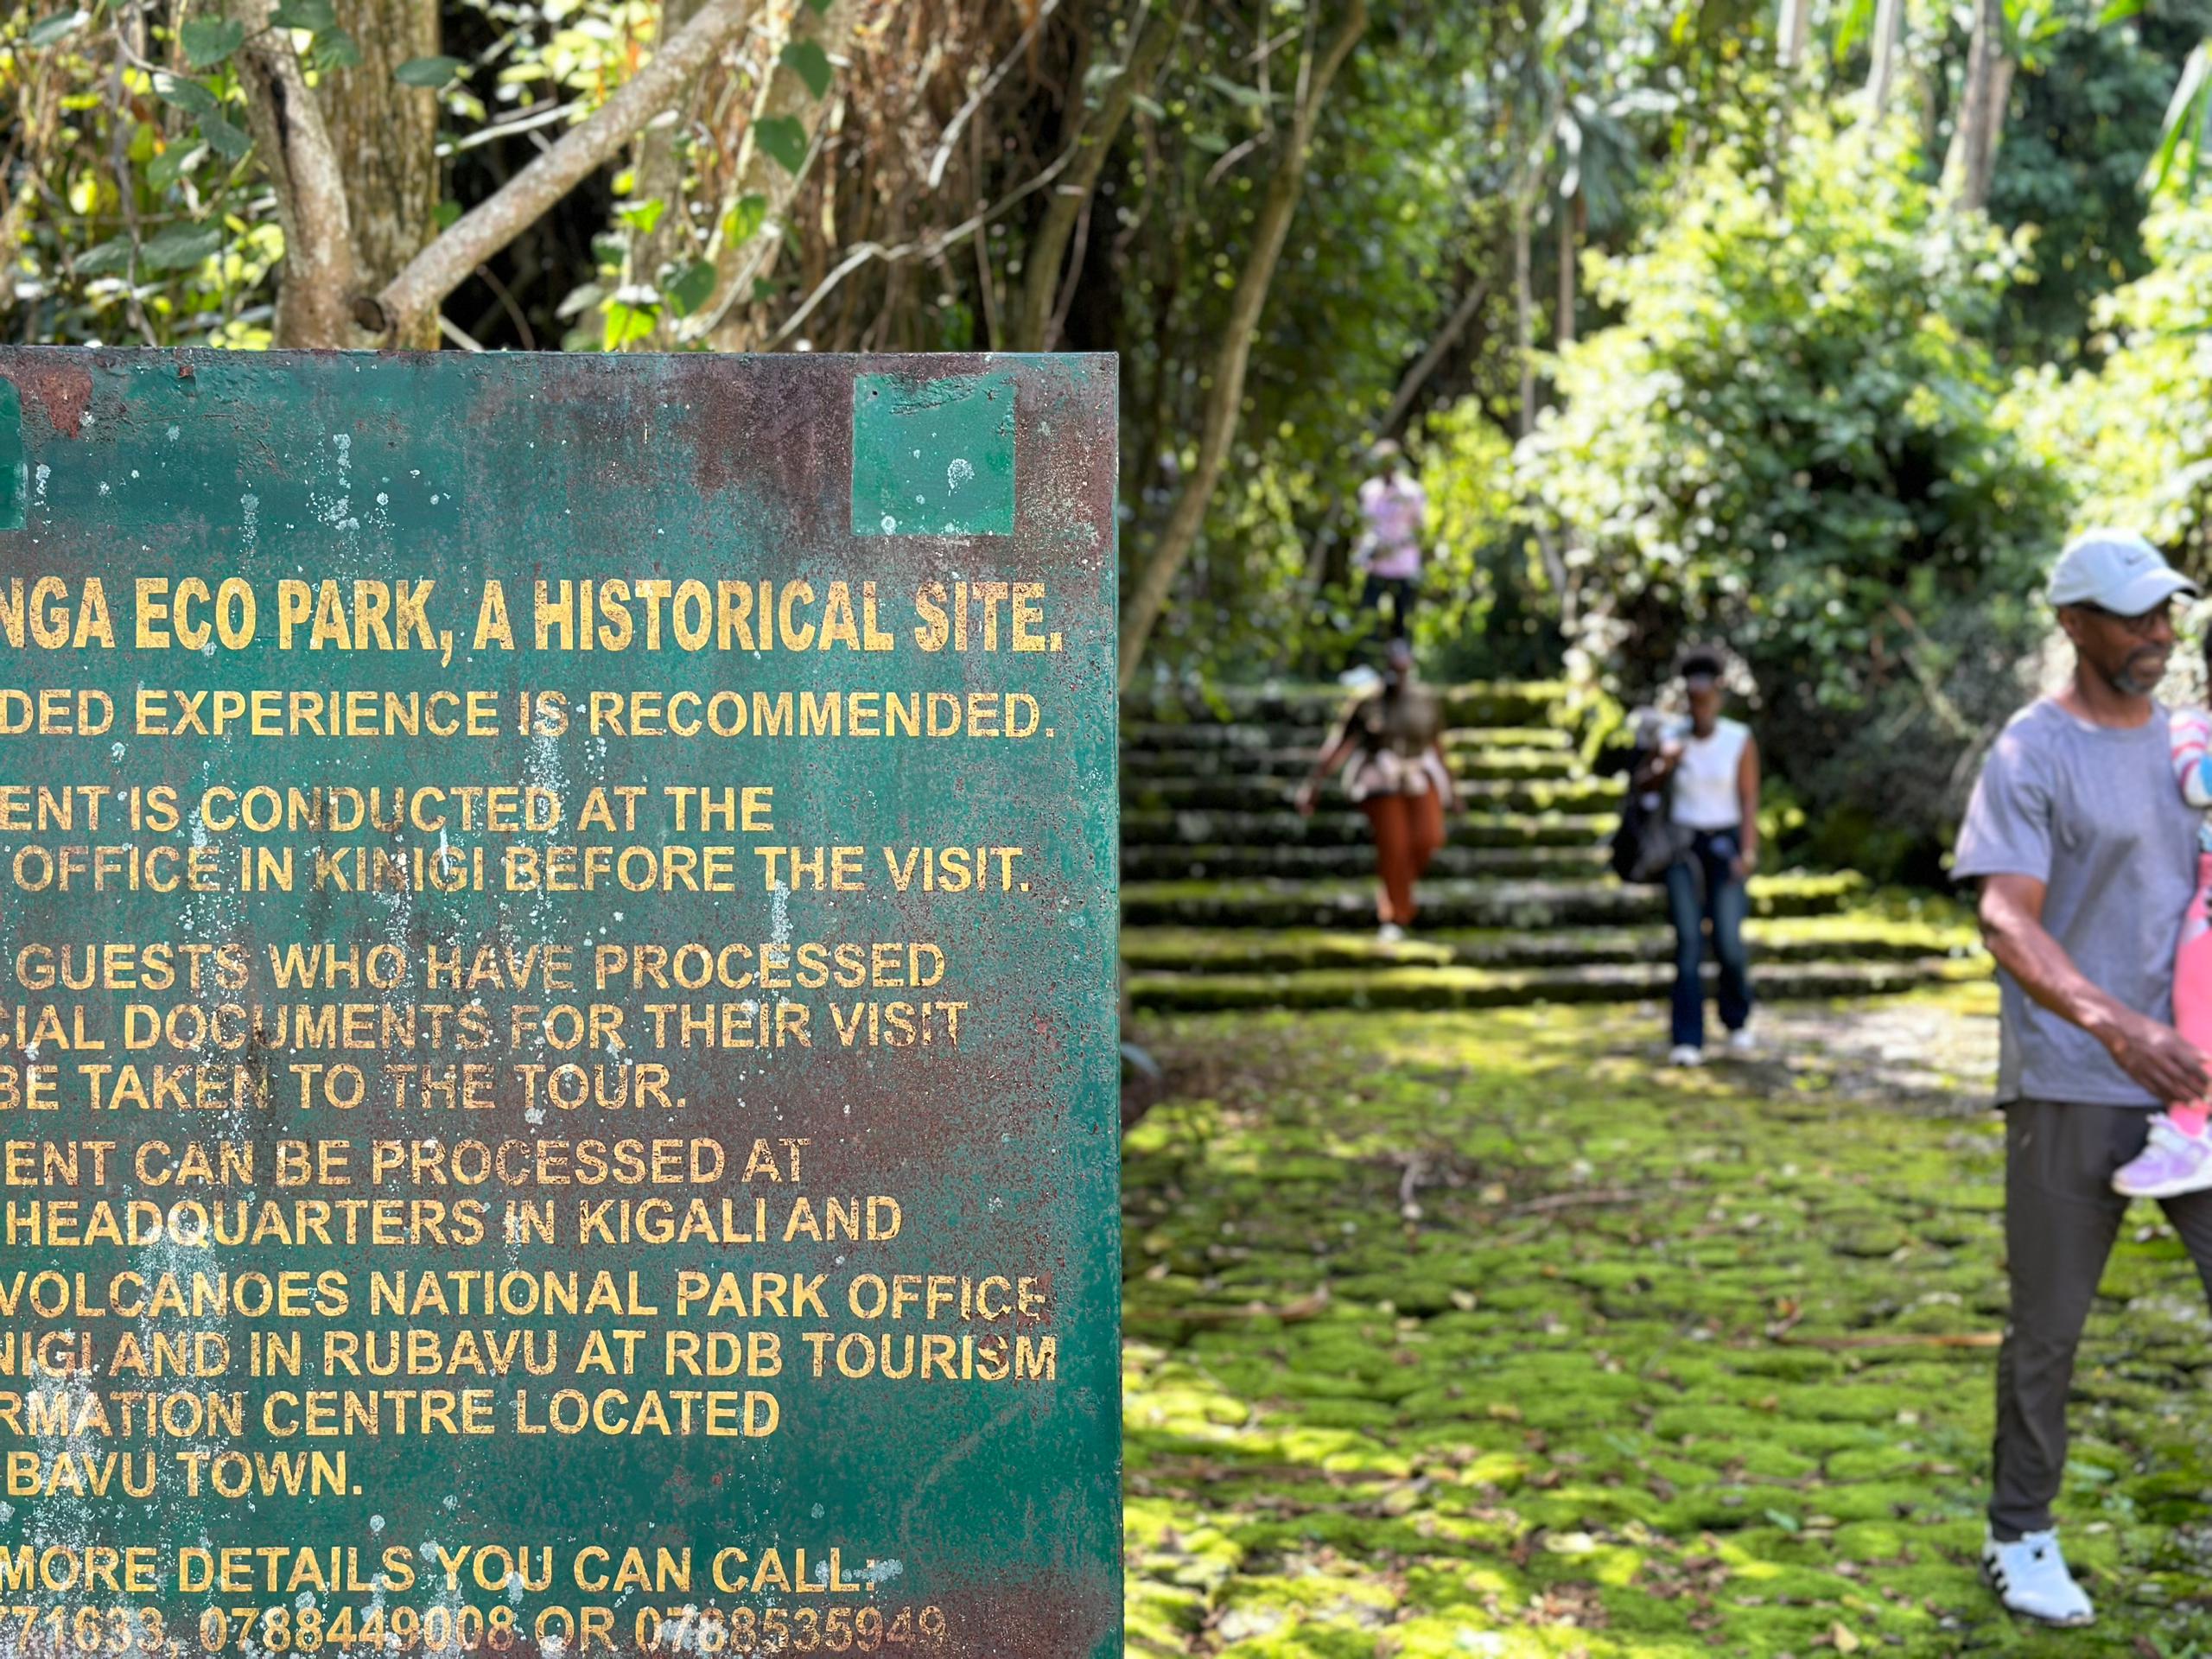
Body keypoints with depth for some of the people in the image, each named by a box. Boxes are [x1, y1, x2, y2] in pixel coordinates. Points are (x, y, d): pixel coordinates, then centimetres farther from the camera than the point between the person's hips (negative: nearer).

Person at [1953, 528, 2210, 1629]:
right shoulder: (2033, 755, -10)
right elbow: (2006, 919, -21)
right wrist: (2109, 1022, -37)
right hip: (2073, 1086, -5)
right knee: (2049, 1327, 4)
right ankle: (2018, 1536, 19)